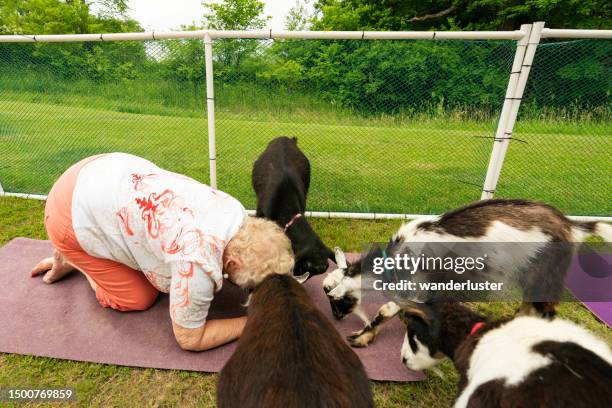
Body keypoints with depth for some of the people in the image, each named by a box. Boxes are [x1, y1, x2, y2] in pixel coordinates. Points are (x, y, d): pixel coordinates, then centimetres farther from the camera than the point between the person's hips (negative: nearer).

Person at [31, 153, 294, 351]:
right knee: (139, 299, 3)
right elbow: (189, 339, -18)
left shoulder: (237, 213, -12)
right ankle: (72, 259, 21)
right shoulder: (199, 264, -34)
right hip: (73, 217, -6)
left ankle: (77, 257, 26)